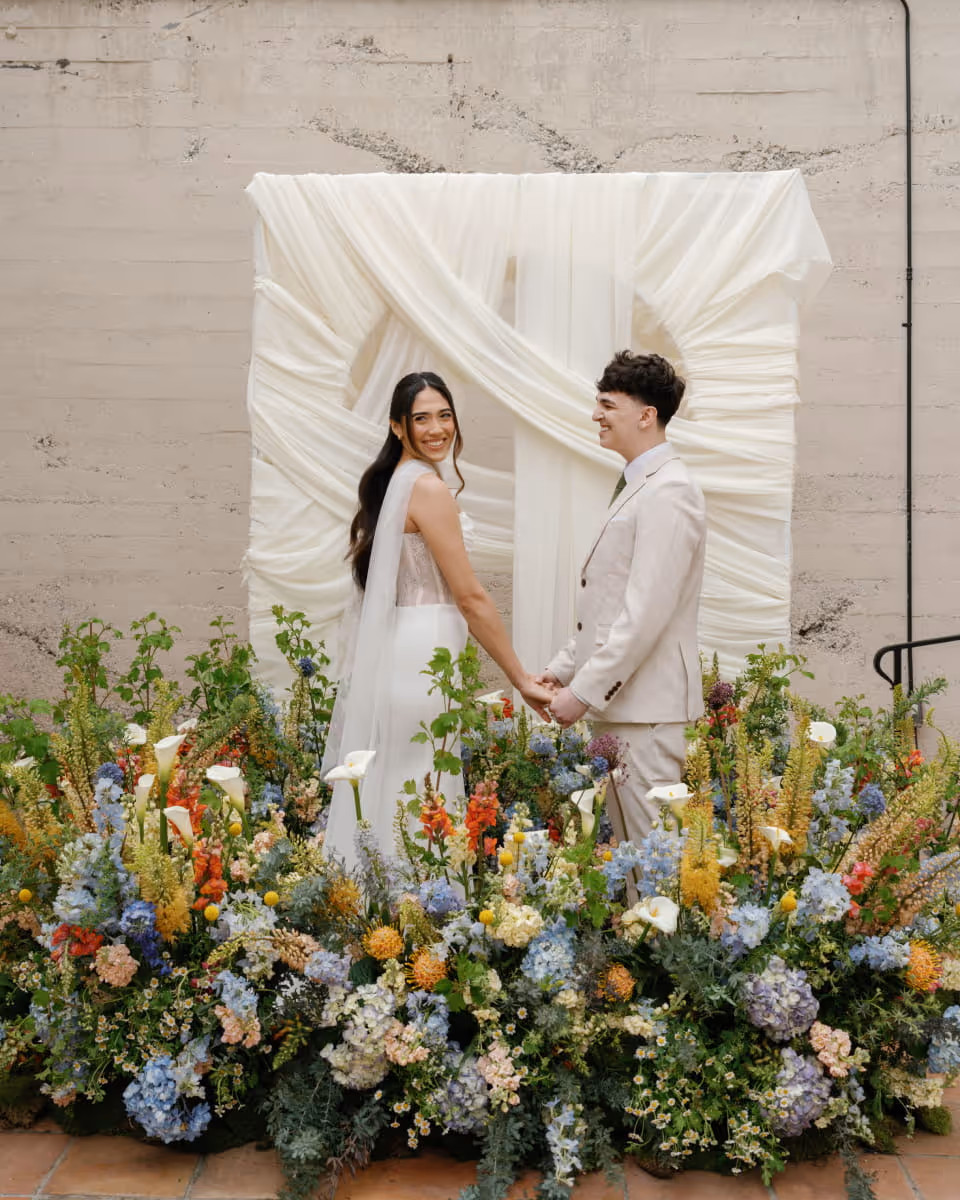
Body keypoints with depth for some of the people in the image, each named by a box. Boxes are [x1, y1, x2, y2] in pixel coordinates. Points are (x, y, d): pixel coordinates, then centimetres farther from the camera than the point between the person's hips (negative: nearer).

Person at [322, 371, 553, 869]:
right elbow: (470, 596, -14)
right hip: (423, 655, -9)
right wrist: (522, 680, -8)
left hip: (391, 652, 9)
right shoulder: (428, 488, -14)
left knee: (388, 796, 14)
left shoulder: (387, 483, 14)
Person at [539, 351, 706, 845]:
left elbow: (647, 612, -22)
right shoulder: (635, 486, 17)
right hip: (616, 702, 10)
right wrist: (564, 668, 15)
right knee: (626, 850, 17)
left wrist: (584, 692, -19)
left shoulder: (668, 493, -15)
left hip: (646, 708, -10)